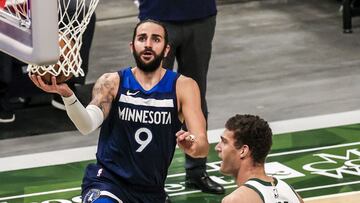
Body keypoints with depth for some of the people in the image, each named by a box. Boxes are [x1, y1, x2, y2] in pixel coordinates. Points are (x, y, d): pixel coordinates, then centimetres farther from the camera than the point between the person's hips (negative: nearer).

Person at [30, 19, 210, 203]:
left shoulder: (182, 86, -3)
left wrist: (193, 147, -36)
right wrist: (67, 95, -41)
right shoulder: (112, 82, -4)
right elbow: (87, 125, -22)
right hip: (107, 180, -3)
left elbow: (203, 146, -12)